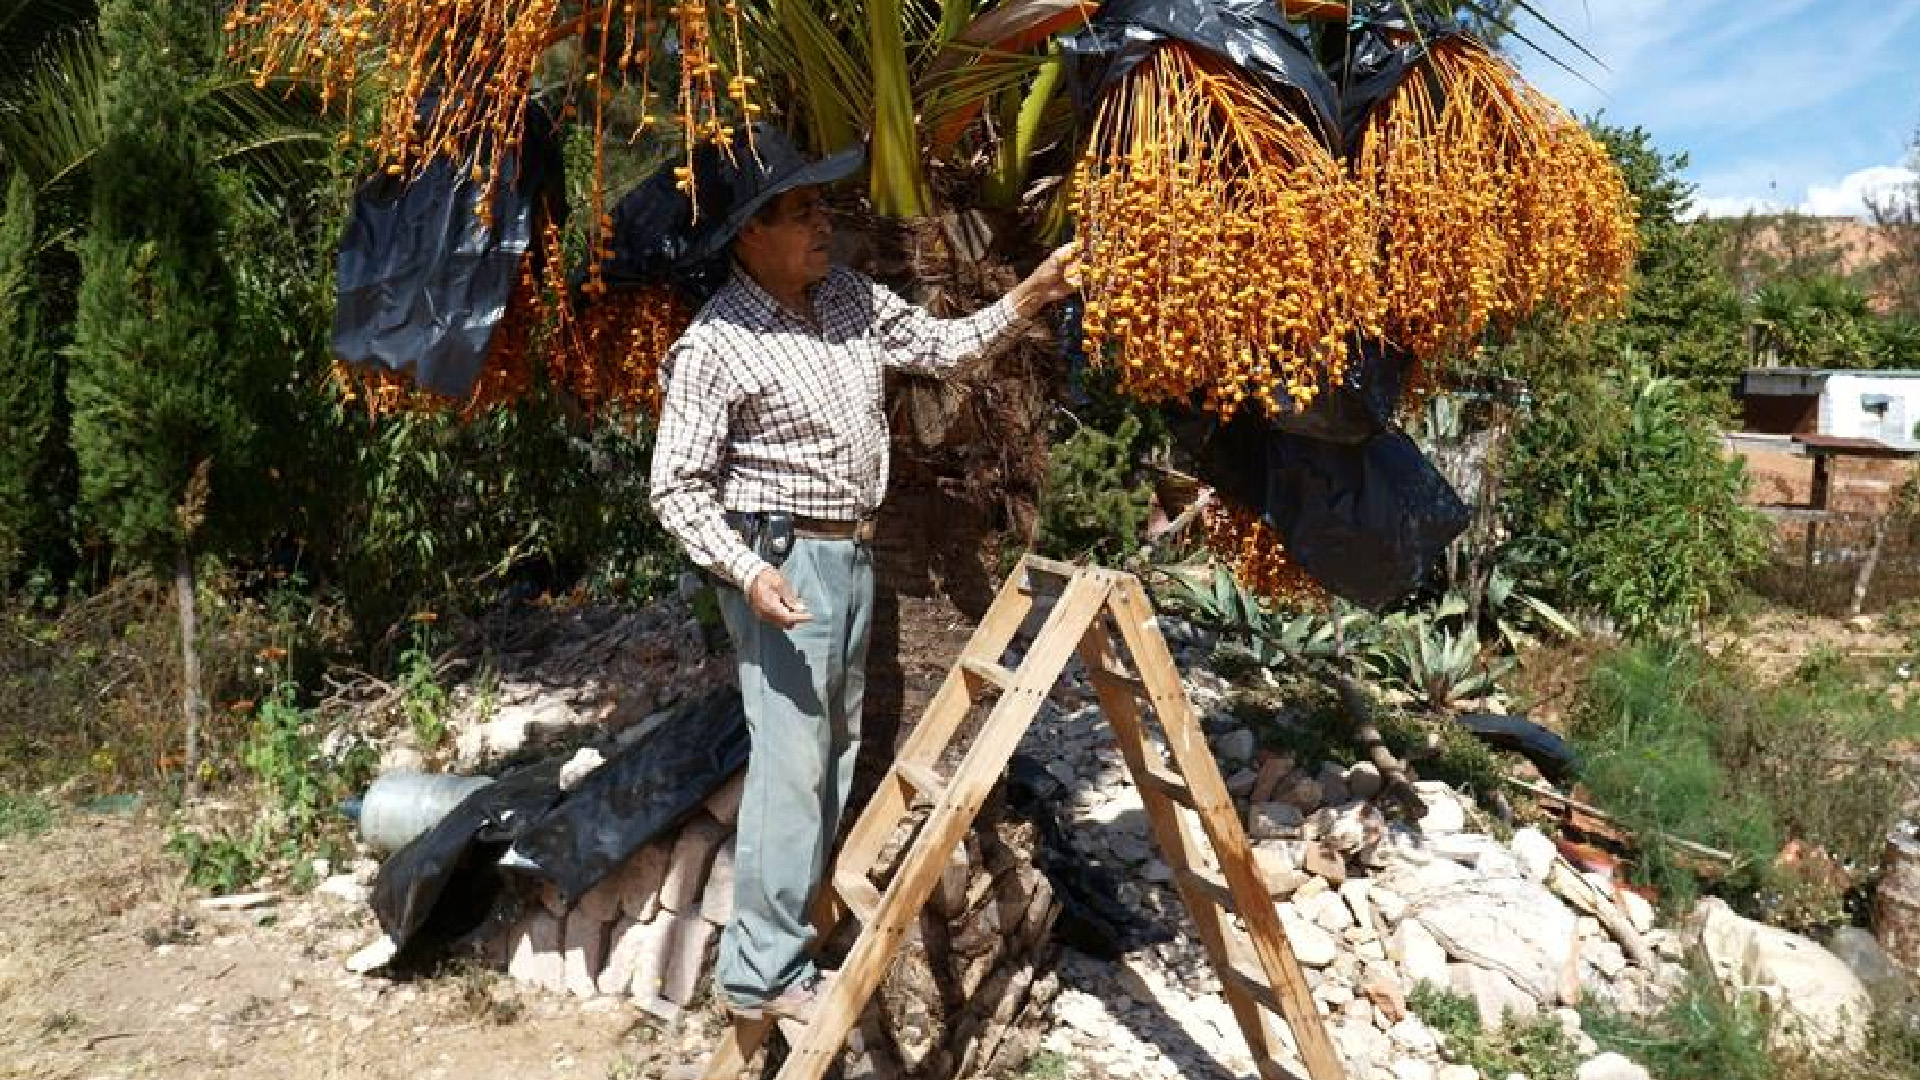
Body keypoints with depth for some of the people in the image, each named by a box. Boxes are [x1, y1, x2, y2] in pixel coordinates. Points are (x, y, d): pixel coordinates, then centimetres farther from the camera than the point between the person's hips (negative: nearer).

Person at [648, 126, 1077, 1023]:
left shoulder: (849, 298, 5)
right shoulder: (717, 346, -16)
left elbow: (944, 347, 12)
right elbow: (677, 486, -14)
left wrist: (1024, 302, -2)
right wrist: (747, 571, -25)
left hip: (852, 552, 8)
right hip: (783, 561, -8)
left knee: (837, 749, 14)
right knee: (791, 762, -8)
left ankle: (797, 926, 28)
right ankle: (762, 974, 3)